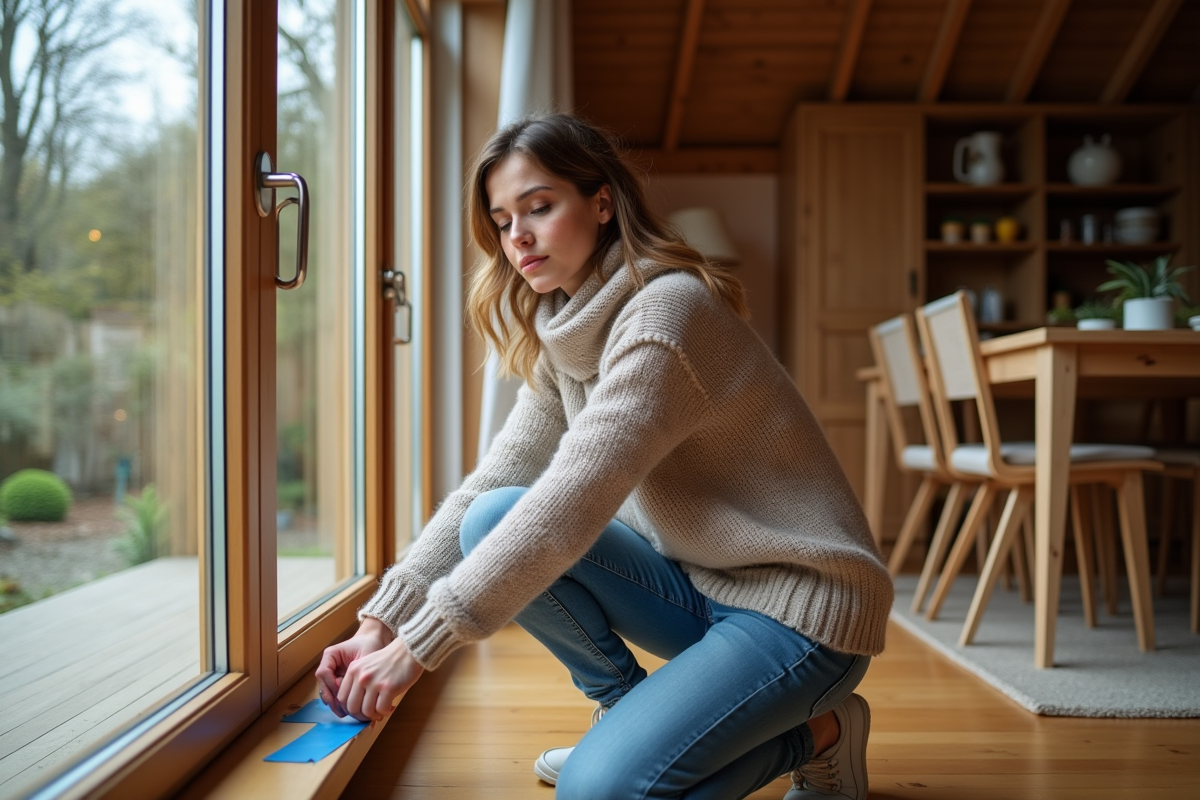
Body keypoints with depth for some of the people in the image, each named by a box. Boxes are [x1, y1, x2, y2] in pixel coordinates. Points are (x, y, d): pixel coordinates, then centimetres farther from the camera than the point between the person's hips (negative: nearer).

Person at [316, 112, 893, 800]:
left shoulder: (667, 309, -21)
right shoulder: (563, 339, 6)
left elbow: (572, 506, -28)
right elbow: (489, 485, 1)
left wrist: (418, 645, -26)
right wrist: (383, 623, -9)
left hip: (799, 602, -7)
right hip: (699, 585, 8)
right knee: (492, 520, -9)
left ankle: (818, 733, 2)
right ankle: (628, 707, 8)